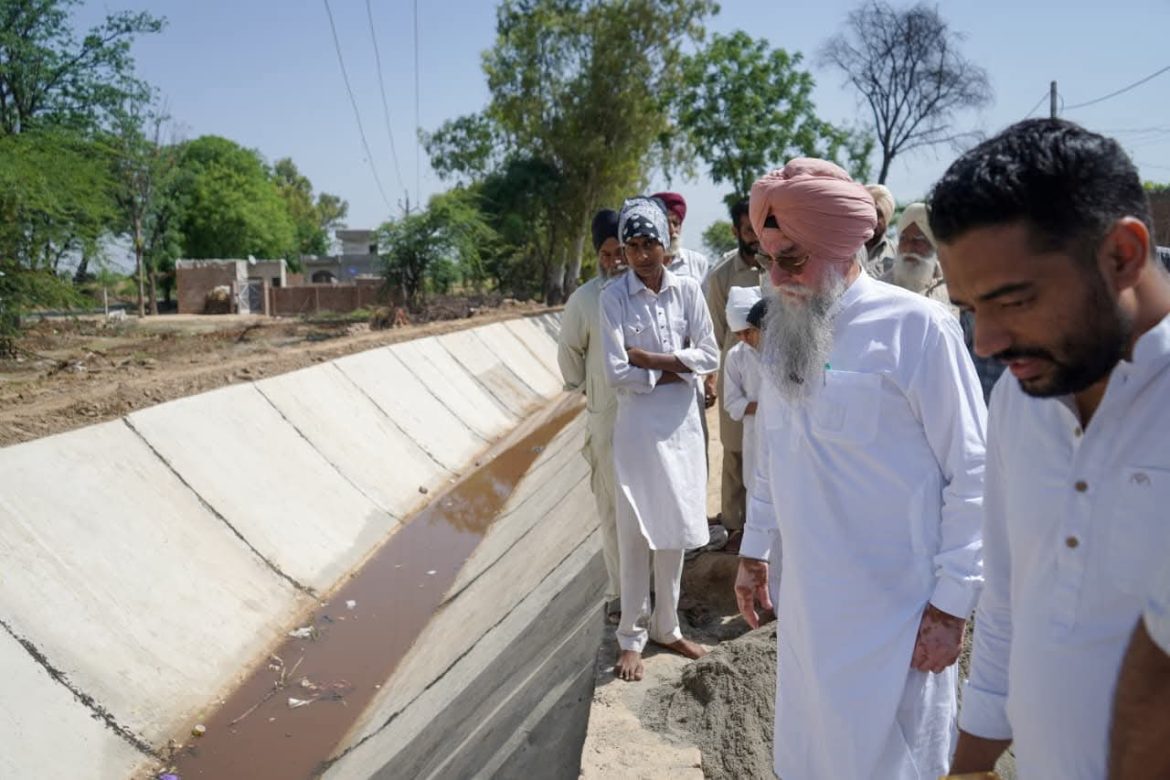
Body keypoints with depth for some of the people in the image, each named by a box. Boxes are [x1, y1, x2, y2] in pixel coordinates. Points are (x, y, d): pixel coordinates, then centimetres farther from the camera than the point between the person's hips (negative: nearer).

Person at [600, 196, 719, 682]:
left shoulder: (687, 290, 0)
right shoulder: (613, 297, -9)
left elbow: (710, 356, -3)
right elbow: (617, 374, -13)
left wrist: (652, 358, -12)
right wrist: (674, 370, -10)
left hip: (683, 422, 4)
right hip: (639, 425, -3)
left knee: (677, 530, 13)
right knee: (637, 534, 4)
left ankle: (666, 627, 30)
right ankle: (632, 637, 19)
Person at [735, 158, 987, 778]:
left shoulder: (914, 326, -15)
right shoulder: (786, 330, 6)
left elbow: (972, 475, -13)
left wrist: (951, 604, -12)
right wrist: (753, 550, 17)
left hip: (890, 612, -6)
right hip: (805, 604, 6)